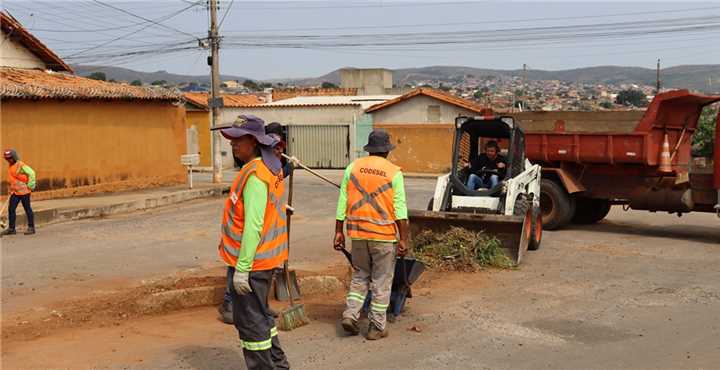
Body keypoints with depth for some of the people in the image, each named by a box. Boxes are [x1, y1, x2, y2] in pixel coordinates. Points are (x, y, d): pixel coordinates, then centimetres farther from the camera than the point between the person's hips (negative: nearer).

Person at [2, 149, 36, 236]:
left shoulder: (21, 165, -13)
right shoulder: (10, 166, 13)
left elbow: (31, 173, -18)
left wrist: (30, 186, -16)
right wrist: (10, 189, 18)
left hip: (23, 191, -8)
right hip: (14, 192, 8)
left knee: (27, 209, 1)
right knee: (11, 209, 4)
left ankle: (31, 228, 9)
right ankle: (11, 228, 10)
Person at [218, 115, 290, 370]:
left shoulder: (255, 175, -21)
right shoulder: (271, 167, 10)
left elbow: (253, 226, -25)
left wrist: (242, 268, -23)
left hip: (251, 261, -10)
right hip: (267, 257, 10)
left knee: (249, 321, 1)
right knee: (260, 316, 22)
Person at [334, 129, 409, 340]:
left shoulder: (353, 168, 4)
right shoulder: (393, 172, -5)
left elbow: (343, 202, 4)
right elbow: (400, 209, -8)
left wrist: (339, 232, 9)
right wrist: (403, 239, -5)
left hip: (358, 233, 3)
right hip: (384, 235, -3)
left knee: (360, 276, 19)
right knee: (381, 281, 7)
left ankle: (350, 314, 6)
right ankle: (377, 327, 12)